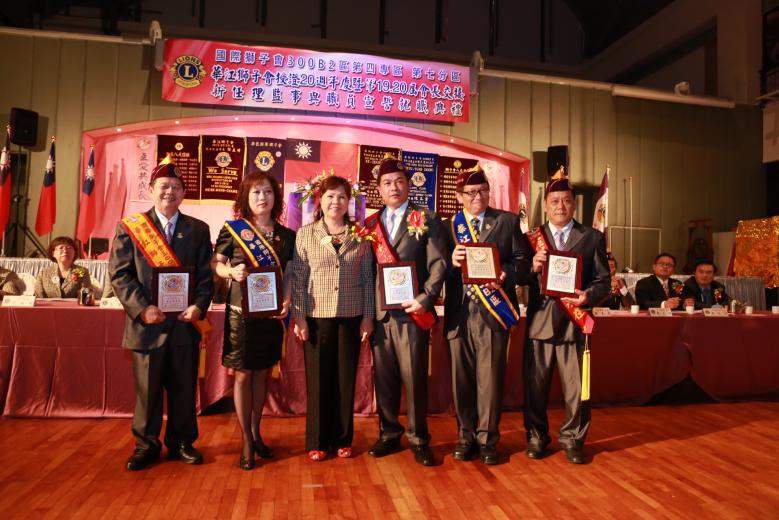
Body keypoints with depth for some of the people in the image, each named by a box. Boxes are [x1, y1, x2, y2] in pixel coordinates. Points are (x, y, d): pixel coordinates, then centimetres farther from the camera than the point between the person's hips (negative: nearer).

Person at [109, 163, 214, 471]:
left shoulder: (198, 229, 8)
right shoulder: (129, 227, 3)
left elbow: (206, 275, 5)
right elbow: (119, 275, -2)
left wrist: (199, 305, -11)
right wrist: (142, 308, -14)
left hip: (185, 322, 1)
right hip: (147, 324, -1)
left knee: (184, 387, 10)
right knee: (147, 388, 10)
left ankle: (181, 442, 26)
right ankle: (146, 444, 27)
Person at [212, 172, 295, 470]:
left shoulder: (287, 235, 5)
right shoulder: (232, 229, -2)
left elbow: (289, 274, 7)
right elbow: (216, 264, -1)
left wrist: (287, 300, -9)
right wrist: (231, 272, -22)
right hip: (242, 312, -3)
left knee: (263, 373, 13)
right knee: (243, 375, 4)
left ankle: (256, 433, 30)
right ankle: (247, 442, 18)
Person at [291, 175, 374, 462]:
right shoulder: (305, 234, 2)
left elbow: (367, 278, 5)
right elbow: (298, 278, 0)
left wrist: (368, 316, 2)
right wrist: (299, 317, -5)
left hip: (351, 317, 1)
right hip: (316, 316, -1)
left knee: (346, 378, 8)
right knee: (318, 379, 5)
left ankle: (342, 439, 23)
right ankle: (317, 441, 19)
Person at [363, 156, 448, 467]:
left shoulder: (427, 221, 3)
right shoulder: (370, 224, 13)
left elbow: (439, 264, -4)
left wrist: (425, 299, -15)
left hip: (410, 311, -3)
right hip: (379, 313, 4)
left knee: (414, 378, 1)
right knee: (383, 378, 10)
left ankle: (419, 440, 16)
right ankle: (389, 435, 26)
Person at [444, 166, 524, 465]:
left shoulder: (508, 221, 9)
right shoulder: (447, 226, 11)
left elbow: (520, 261, 2)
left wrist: (505, 274, -16)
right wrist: (451, 261, -15)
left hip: (493, 309, -1)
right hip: (459, 311, 1)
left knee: (490, 376, 1)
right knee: (461, 377, 8)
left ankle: (487, 438, 17)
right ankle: (466, 436, 23)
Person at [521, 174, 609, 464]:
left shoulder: (593, 237, 7)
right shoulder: (533, 237, 9)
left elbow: (603, 280, 2)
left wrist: (588, 295, -17)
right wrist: (533, 268, -16)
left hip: (574, 321, -1)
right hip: (539, 320, 1)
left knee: (576, 386, 5)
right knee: (535, 385, 8)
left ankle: (572, 439, 25)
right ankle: (536, 437, 26)